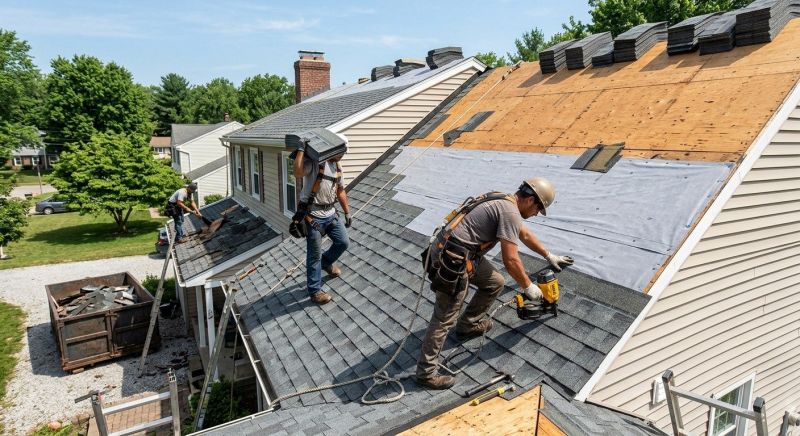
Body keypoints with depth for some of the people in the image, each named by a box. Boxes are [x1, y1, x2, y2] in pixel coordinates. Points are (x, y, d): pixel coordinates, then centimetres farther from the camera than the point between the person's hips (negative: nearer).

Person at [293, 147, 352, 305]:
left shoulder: (337, 166, 11)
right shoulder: (314, 161, -15)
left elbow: (340, 190, 21)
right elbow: (298, 173, -35)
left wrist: (347, 212, 21)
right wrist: (301, 150, -30)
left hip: (331, 214, 8)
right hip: (314, 217, -7)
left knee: (343, 242, 12)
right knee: (314, 256, 2)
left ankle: (326, 262, 42)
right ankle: (315, 291, 15)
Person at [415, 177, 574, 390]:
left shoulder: (504, 203, 17)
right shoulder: (510, 212, -14)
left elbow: (525, 234, 33)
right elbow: (511, 260, -15)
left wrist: (550, 256, 43)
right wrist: (528, 287, 1)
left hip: (461, 254, 10)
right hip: (452, 261, -10)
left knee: (495, 283, 20)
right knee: (444, 318, -2)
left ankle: (468, 325, 35)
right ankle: (426, 372, 9)